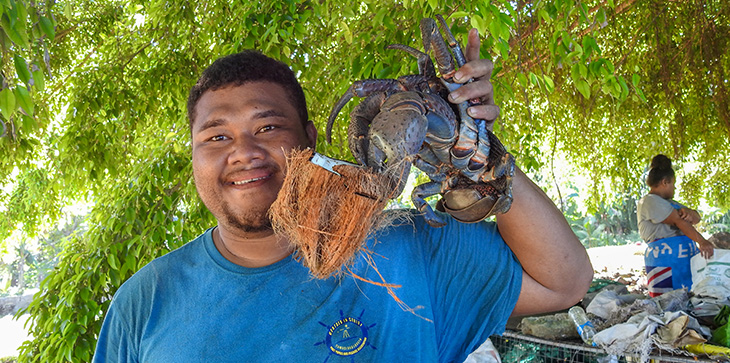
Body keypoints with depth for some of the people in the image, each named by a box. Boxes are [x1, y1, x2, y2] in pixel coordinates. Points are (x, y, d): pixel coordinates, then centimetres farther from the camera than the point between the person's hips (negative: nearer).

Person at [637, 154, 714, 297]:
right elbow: (679, 221, -16)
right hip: (665, 262, -9)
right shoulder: (650, 201, -7)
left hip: (683, 261, 9)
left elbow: (697, 218, 16)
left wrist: (689, 212, -8)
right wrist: (702, 241, -22)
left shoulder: (668, 202, 24)